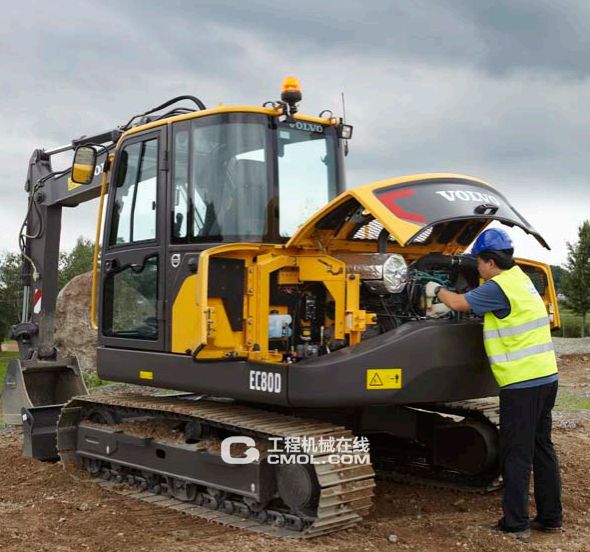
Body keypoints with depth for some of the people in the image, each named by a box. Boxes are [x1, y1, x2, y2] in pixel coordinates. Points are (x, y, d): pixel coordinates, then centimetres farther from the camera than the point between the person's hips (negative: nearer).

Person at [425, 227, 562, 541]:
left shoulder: (499, 286, -16)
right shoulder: (519, 279, 14)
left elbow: (460, 303, -9)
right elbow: (473, 303, 21)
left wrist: (437, 291, 9)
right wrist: (445, 301, 15)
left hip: (522, 383, -9)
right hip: (545, 377, 9)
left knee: (517, 455, -1)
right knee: (542, 447, 15)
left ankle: (516, 524, 6)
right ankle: (550, 517, 24)